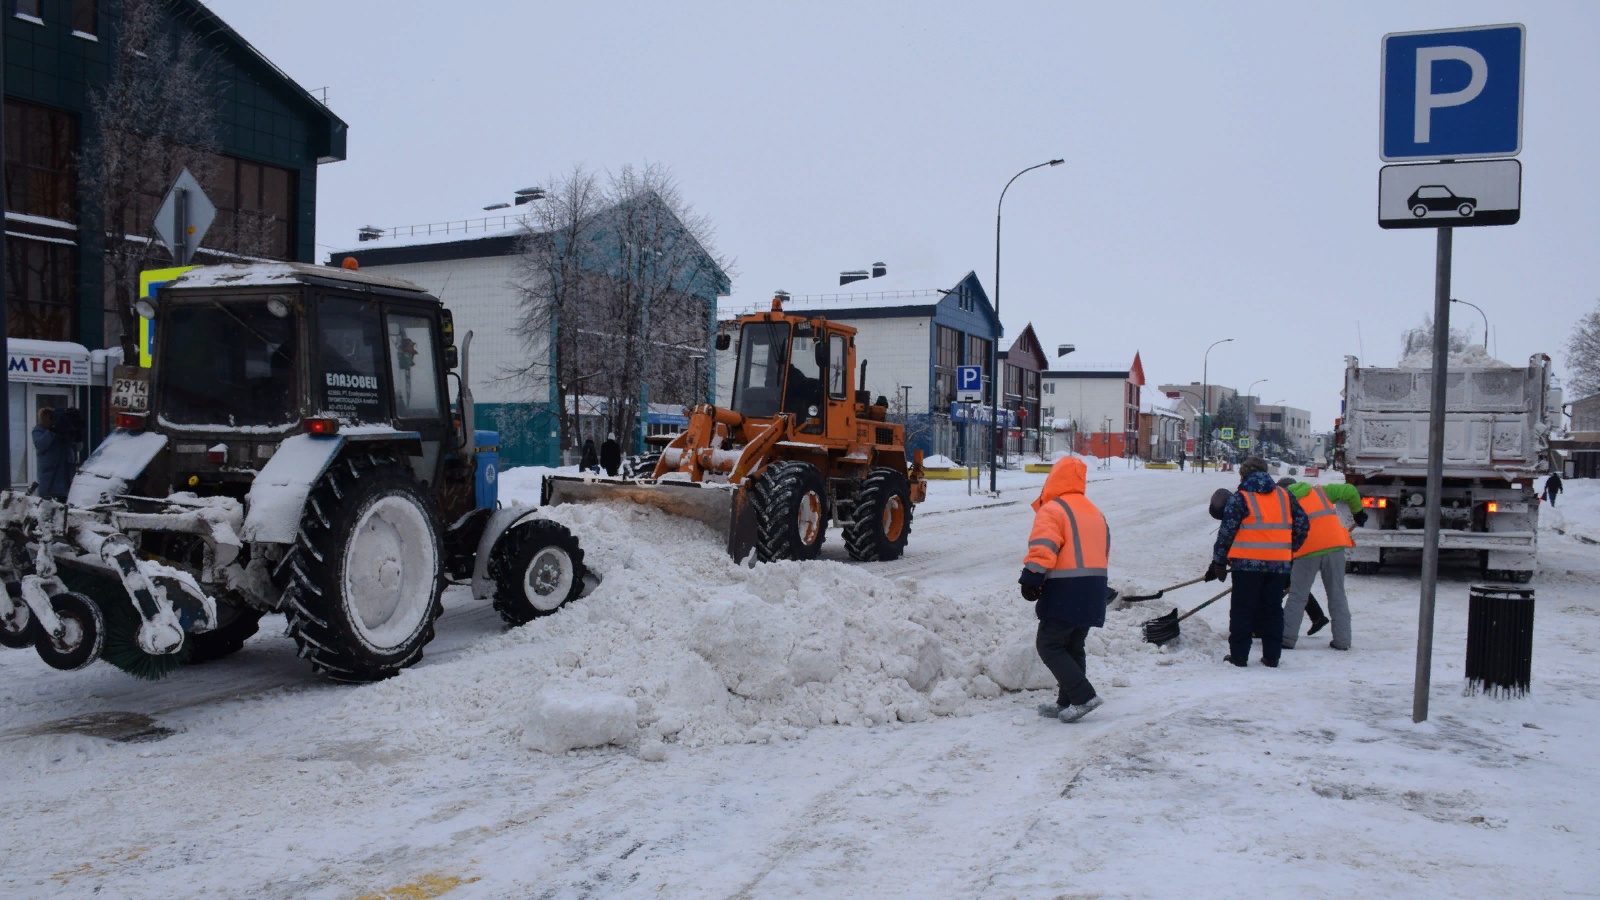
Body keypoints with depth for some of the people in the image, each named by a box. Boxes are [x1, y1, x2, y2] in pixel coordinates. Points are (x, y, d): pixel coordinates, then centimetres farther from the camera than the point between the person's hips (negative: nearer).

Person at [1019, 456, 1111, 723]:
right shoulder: (1094, 512, 18)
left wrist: (1030, 580, -16)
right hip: (1093, 591, 9)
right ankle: (1067, 702, 18)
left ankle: (1083, 696, -9)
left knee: (1049, 645, -1)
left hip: (1065, 591, -9)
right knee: (1073, 646, 16)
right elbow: (1104, 552, 23)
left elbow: (1043, 549, -21)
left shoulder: (1052, 510, -10)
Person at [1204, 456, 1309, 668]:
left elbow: (1226, 532, -7)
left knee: (1242, 610, 4)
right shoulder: (1285, 496, 11)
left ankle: (1238, 656, 6)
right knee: (1273, 610, 13)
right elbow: (1303, 525, 13)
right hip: (1279, 564, 4)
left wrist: (1218, 562, -2)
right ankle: (1272, 657, 14)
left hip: (1248, 563, -4)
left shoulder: (1240, 497, -3)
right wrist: (1290, 551, 24)